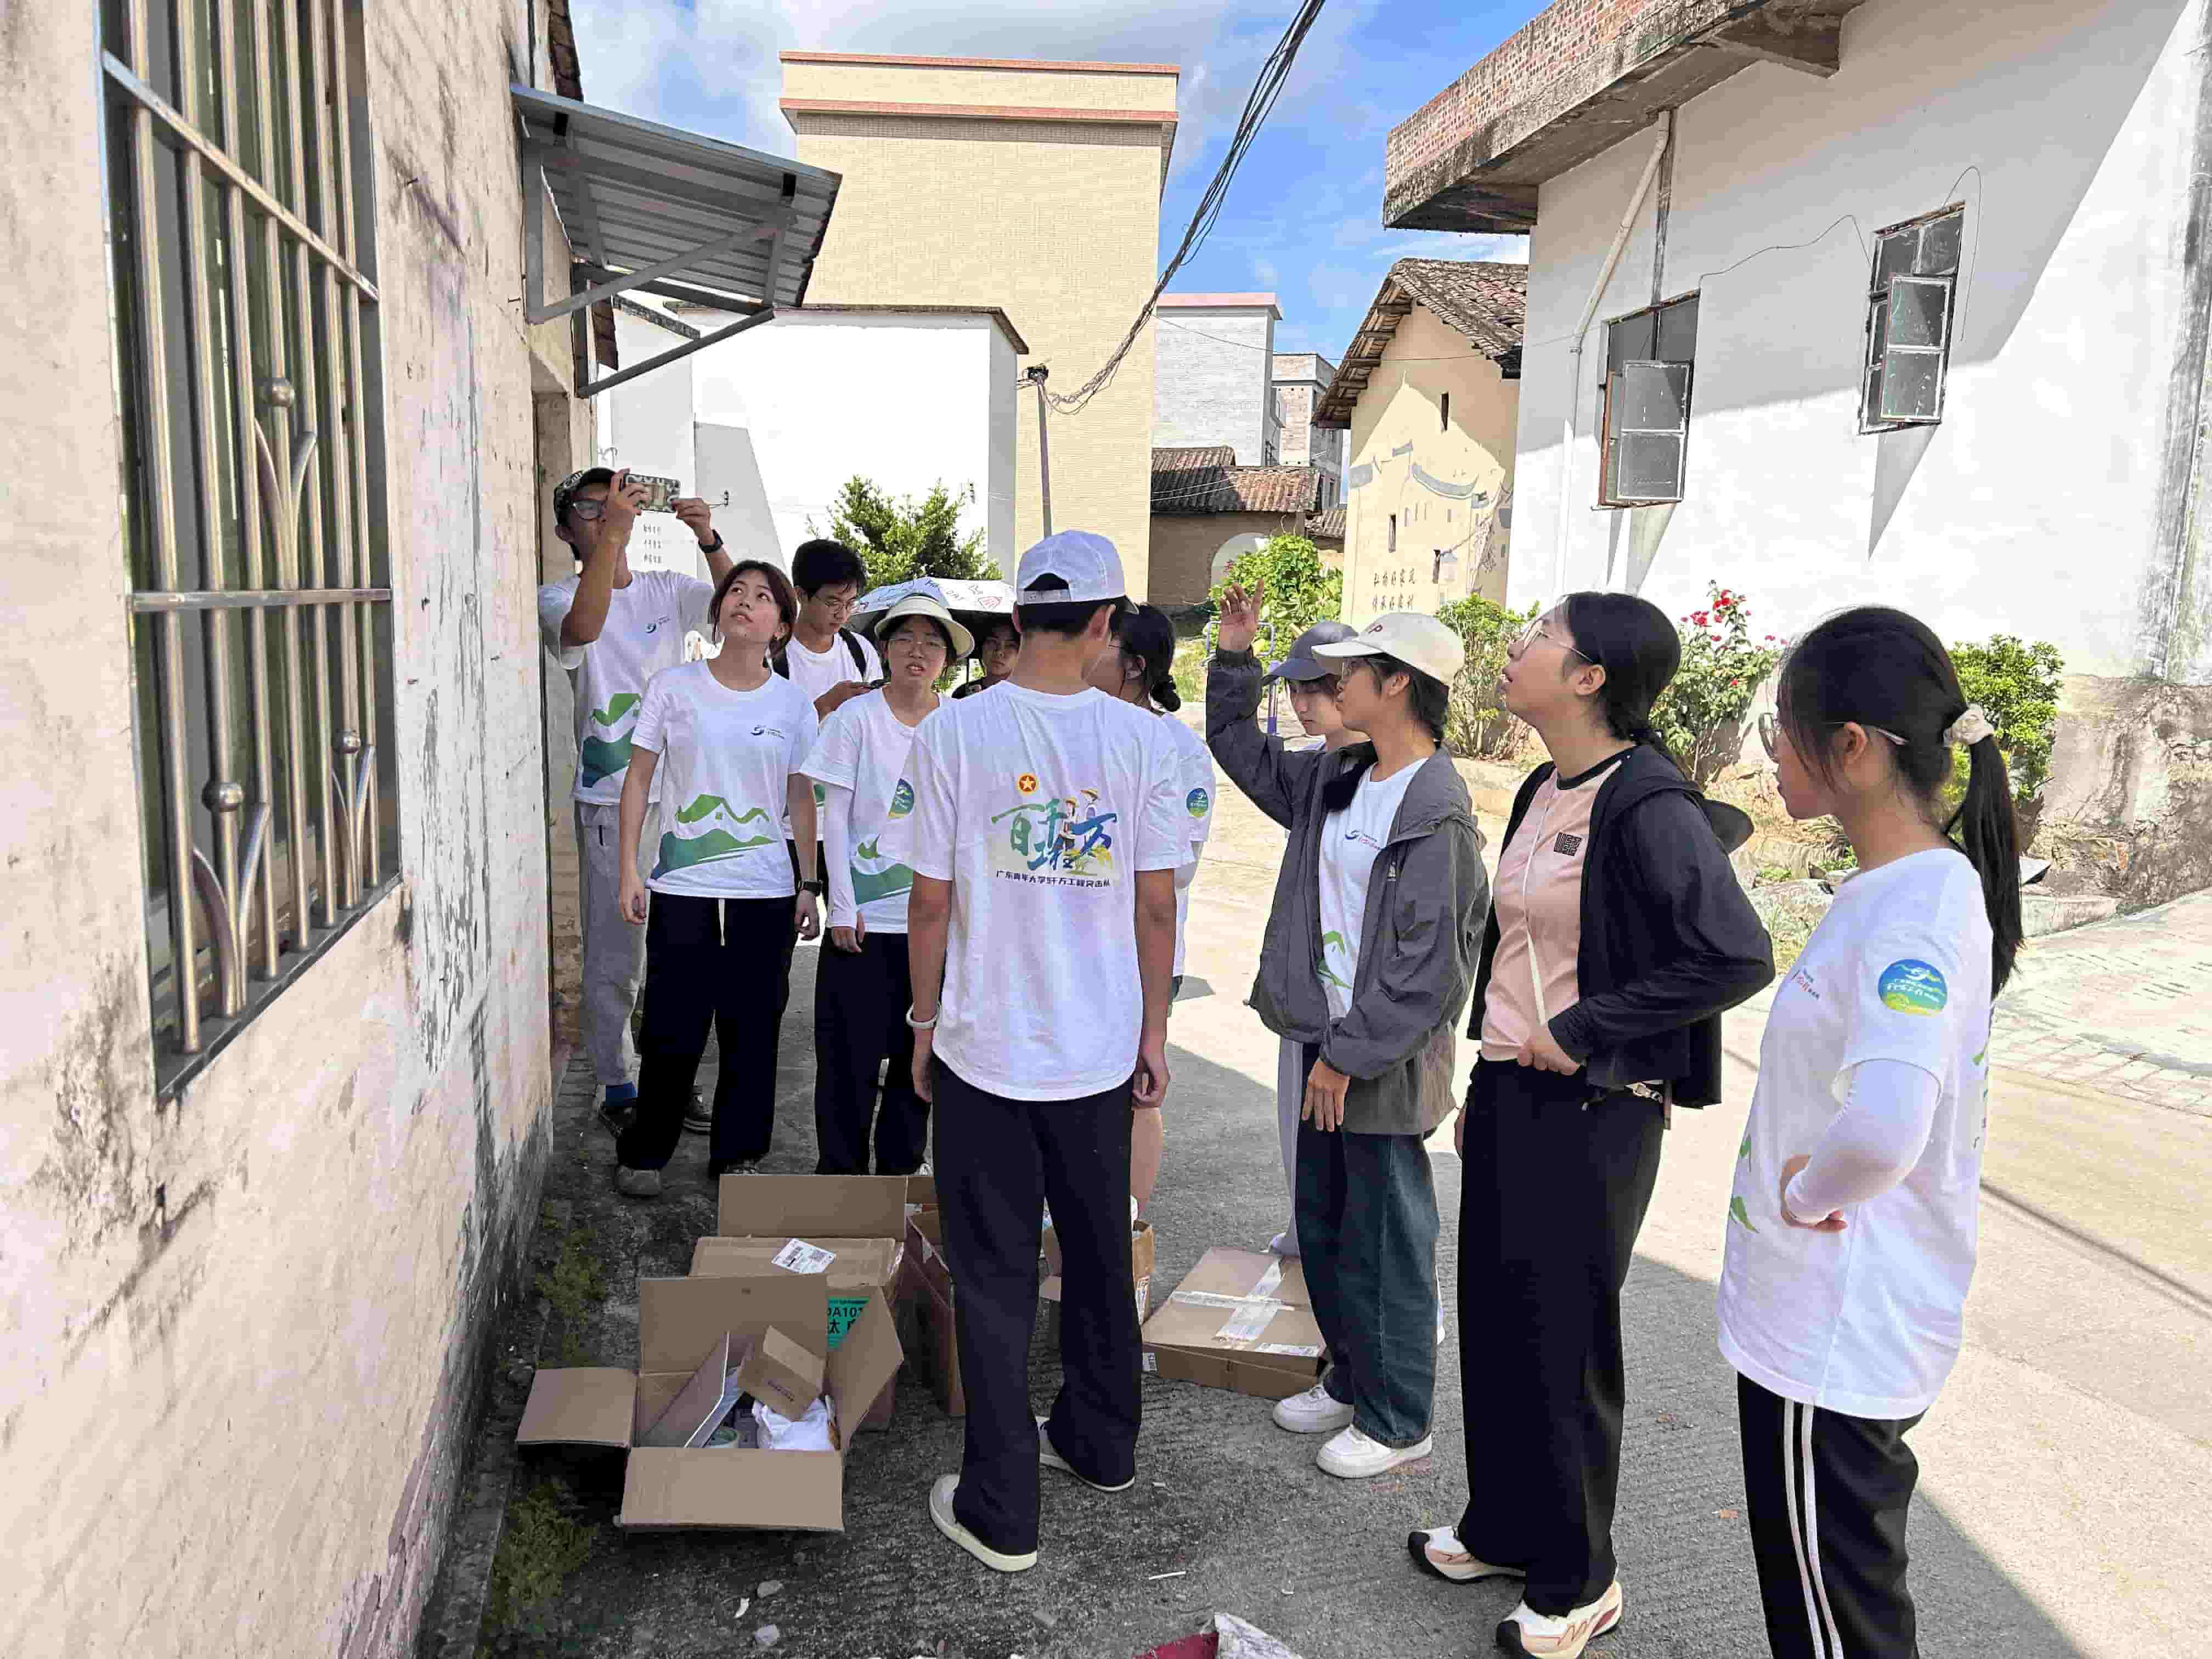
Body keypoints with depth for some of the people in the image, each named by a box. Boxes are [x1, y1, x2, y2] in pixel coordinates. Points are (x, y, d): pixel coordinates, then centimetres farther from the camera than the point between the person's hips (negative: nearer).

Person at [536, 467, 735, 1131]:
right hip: (610, 803, -4)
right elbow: (582, 628, -28)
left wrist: (710, 541, -25)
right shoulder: (558, 596, -4)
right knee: (613, 957, 3)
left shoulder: (666, 589, 7)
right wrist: (613, 534, -34)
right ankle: (616, 1086, 17)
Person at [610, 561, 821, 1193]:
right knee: (672, 1031, 3)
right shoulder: (673, 686, -1)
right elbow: (639, 779, 3)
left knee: (752, 1030, 8)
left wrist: (808, 885, 6)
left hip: (766, 893, 2)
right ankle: (643, 1153, 23)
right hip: (683, 889, -1)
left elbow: (801, 798, 8)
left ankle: (735, 1155, 24)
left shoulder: (792, 704, 4)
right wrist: (629, 870, -2)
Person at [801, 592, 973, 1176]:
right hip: (865, 917, -3)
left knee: (920, 1050, 11)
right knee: (851, 1051, 2)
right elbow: (835, 815, -4)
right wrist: (841, 905, -9)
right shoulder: (856, 718, -4)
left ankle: (901, 1168, 26)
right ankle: (840, 1171, 16)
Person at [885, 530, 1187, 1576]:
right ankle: (1099, 1445, 39)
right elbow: (1156, 907, -2)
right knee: (1099, 1255, 20)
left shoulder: (953, 732, -9)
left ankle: (1000, 1509, 17)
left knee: (995, 1276, 9)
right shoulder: (1142, 738, -5)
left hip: (985, 1048, -2)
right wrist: (1153, 1031, 10)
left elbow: (931, 903, -6)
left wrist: (925, 1025, 7)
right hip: (1101, 1048, 2)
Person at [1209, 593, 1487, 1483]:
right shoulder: (1338, 781, 7)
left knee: (1386, 1245, 5)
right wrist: (1234, 654, 14)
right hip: (1328, 1042, 9)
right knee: (1322, 1229, 20)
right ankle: (1350, 1379, 39)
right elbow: (1244, 754, 23)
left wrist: (1349, 1055, -18)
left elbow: (1424, 967, -21)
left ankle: (1397, 1422, 22)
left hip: (1385, 1060, -9)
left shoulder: (1436, 814, -19)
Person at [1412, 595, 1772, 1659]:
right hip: (1509, 1093, 8)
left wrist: (1582, 1032, -20)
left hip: (1589, 1113, -8)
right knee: (1494, 1321, 18)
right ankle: (1501, 1529, 38)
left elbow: (1737, 955, -26)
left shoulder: (1646, 805, -19)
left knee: (1564, 1344, 6)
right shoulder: (1542, 794, 8)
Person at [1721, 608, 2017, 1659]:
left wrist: (1808, 1190, -24)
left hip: (1836, 1336, -9)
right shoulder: (1906, 887, 4)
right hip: (1829, 1321, 9)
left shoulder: (1915, 913, -26)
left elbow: (1882, 1128, -43)